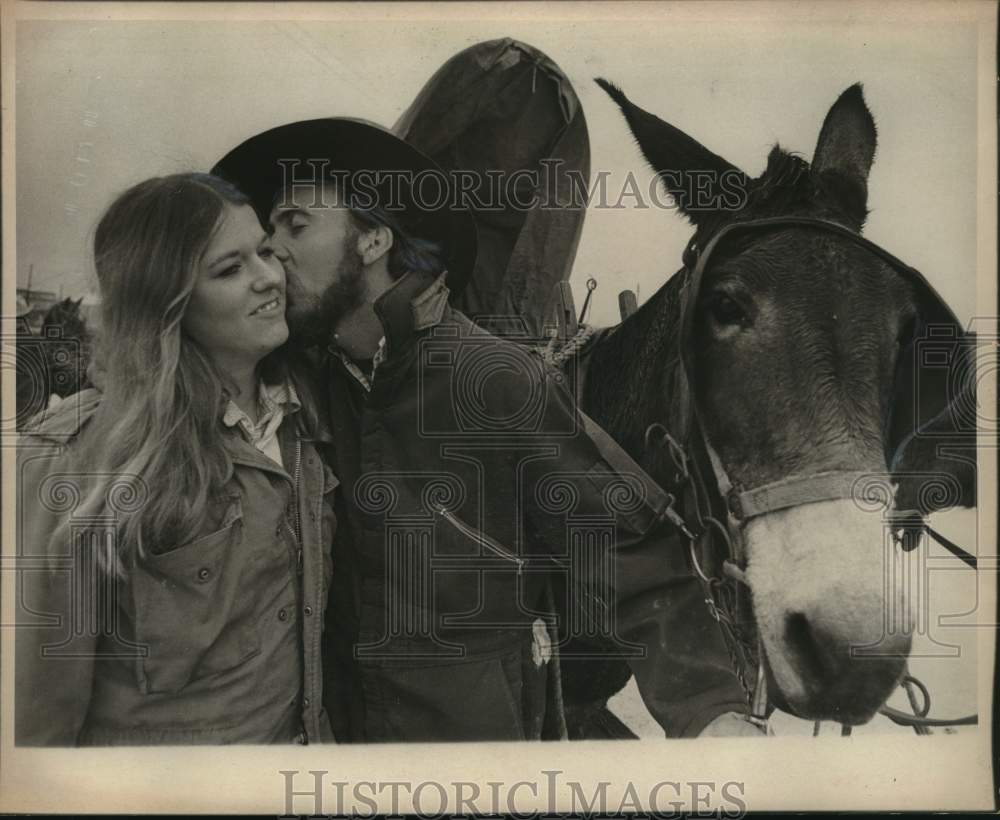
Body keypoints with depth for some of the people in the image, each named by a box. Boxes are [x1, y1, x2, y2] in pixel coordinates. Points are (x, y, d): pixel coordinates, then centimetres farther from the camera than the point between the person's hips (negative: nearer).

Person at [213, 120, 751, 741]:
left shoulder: (503, 382, -17)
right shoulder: (307, 381, -1)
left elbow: (627, 559, -20)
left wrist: (712, 709, -31)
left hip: (485, 729, -5)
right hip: (344, 724, 5)